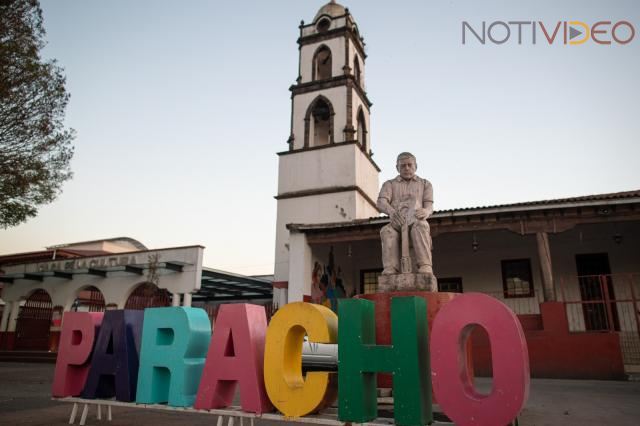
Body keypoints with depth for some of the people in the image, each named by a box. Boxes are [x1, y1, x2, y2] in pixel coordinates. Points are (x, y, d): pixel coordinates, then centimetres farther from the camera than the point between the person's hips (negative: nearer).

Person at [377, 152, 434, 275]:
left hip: (416, 222, 0)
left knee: (421, 225, -37)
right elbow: (381, 203, 2)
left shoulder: (425, 184, 24)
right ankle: (390, 271, -46)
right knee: (387, 231, -35)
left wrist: (426, 211, -20)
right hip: (396, 224, 0)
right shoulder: (389, 184, 22)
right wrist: (391, 211, -24)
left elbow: (429, 206, 8)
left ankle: (425, 267, -46)